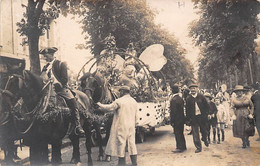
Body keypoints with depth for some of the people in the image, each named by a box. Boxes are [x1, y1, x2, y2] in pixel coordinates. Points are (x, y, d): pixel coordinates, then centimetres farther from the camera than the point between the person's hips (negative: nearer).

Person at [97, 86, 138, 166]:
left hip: (121, 127, -6)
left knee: (121, 144, 2)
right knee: (131, 144, 9)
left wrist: (100, 105, 5)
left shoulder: (119, 101, -11)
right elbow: (135, 116, 12)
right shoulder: (134, 101, 9)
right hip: (131, 127, 6)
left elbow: (109, 107, -10)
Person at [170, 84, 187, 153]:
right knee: (181, 133, 17)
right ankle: (183, 147, 25)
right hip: (182, 119, 9)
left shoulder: (173, 100, -19)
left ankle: (180, 148, 4)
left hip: (177, 120, -9)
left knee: (177, 134, -1)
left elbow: (173, 112, -19)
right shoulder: (180, 98, 8)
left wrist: (172, 121, -14)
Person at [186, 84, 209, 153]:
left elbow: (207, 106, 5)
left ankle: (205, 139, 46)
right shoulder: (188, 98, -2)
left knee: (204, 131, 14)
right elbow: (187, 109, 1)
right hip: (193, 118, -1)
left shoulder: (201, 96, -1)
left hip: (202, 117, 1)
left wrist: (206, 114, -4)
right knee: (195, 134, 0)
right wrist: (189, 118, -5)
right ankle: (198, 147, 11)